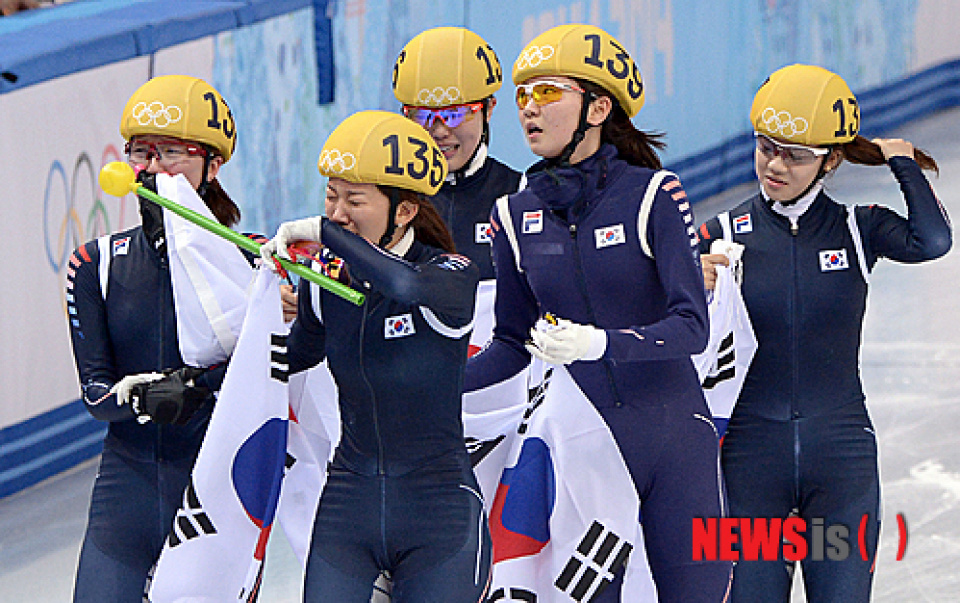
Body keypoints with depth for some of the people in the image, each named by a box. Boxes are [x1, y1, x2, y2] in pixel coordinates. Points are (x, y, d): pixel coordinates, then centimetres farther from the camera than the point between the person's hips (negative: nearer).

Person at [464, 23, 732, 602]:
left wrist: (600, 342, -31)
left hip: (673, 438, -3)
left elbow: (693, 326, -16)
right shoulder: (516, 217, 4)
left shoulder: (653, 195, -8)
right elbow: (513, 345, 14)